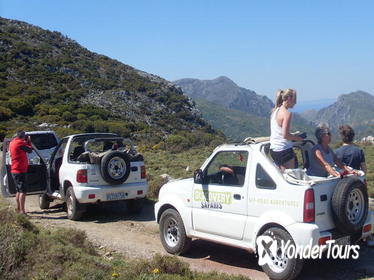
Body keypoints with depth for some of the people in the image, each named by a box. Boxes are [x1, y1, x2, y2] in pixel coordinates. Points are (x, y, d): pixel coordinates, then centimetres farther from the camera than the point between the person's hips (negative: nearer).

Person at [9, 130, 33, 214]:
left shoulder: (12, 142, 13)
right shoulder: (19, 143, -16)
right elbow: (30, 150, -8)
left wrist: (26, 142, 11)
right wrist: (29, 141, 6)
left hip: (14, 171, 10)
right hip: (20, 170, -10)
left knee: (19, 191, 19)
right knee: (23, 191, -11)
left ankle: (18, 209, 28)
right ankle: (22, 211, -15)